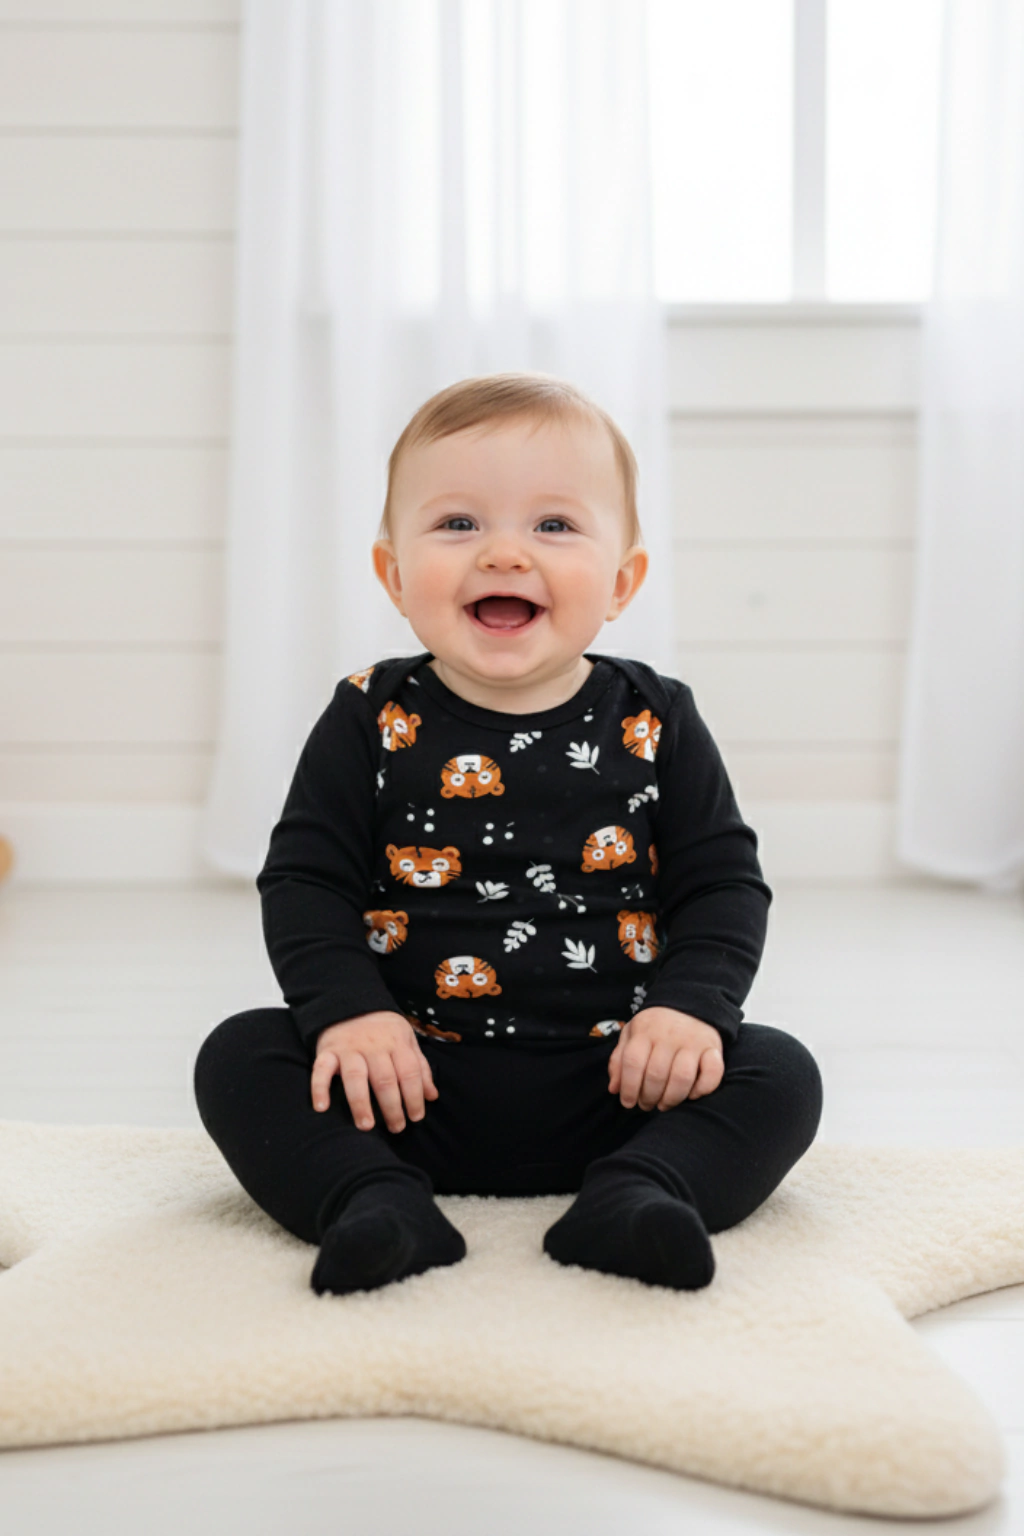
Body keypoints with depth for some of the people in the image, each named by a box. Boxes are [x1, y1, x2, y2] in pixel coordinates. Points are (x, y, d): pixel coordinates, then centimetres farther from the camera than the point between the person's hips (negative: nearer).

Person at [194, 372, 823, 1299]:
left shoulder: (653, 725, 2)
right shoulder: (373, 723, 1)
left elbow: (724, 882, 3)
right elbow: (304, 881, -1)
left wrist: (689, 1005, -14)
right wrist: (347, 1010, -16)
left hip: (612, 1086, 0)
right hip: (408, 1083, 0)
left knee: (779, 1073, -17)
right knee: (241, 1057, -17)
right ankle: (375, 1200, -28)